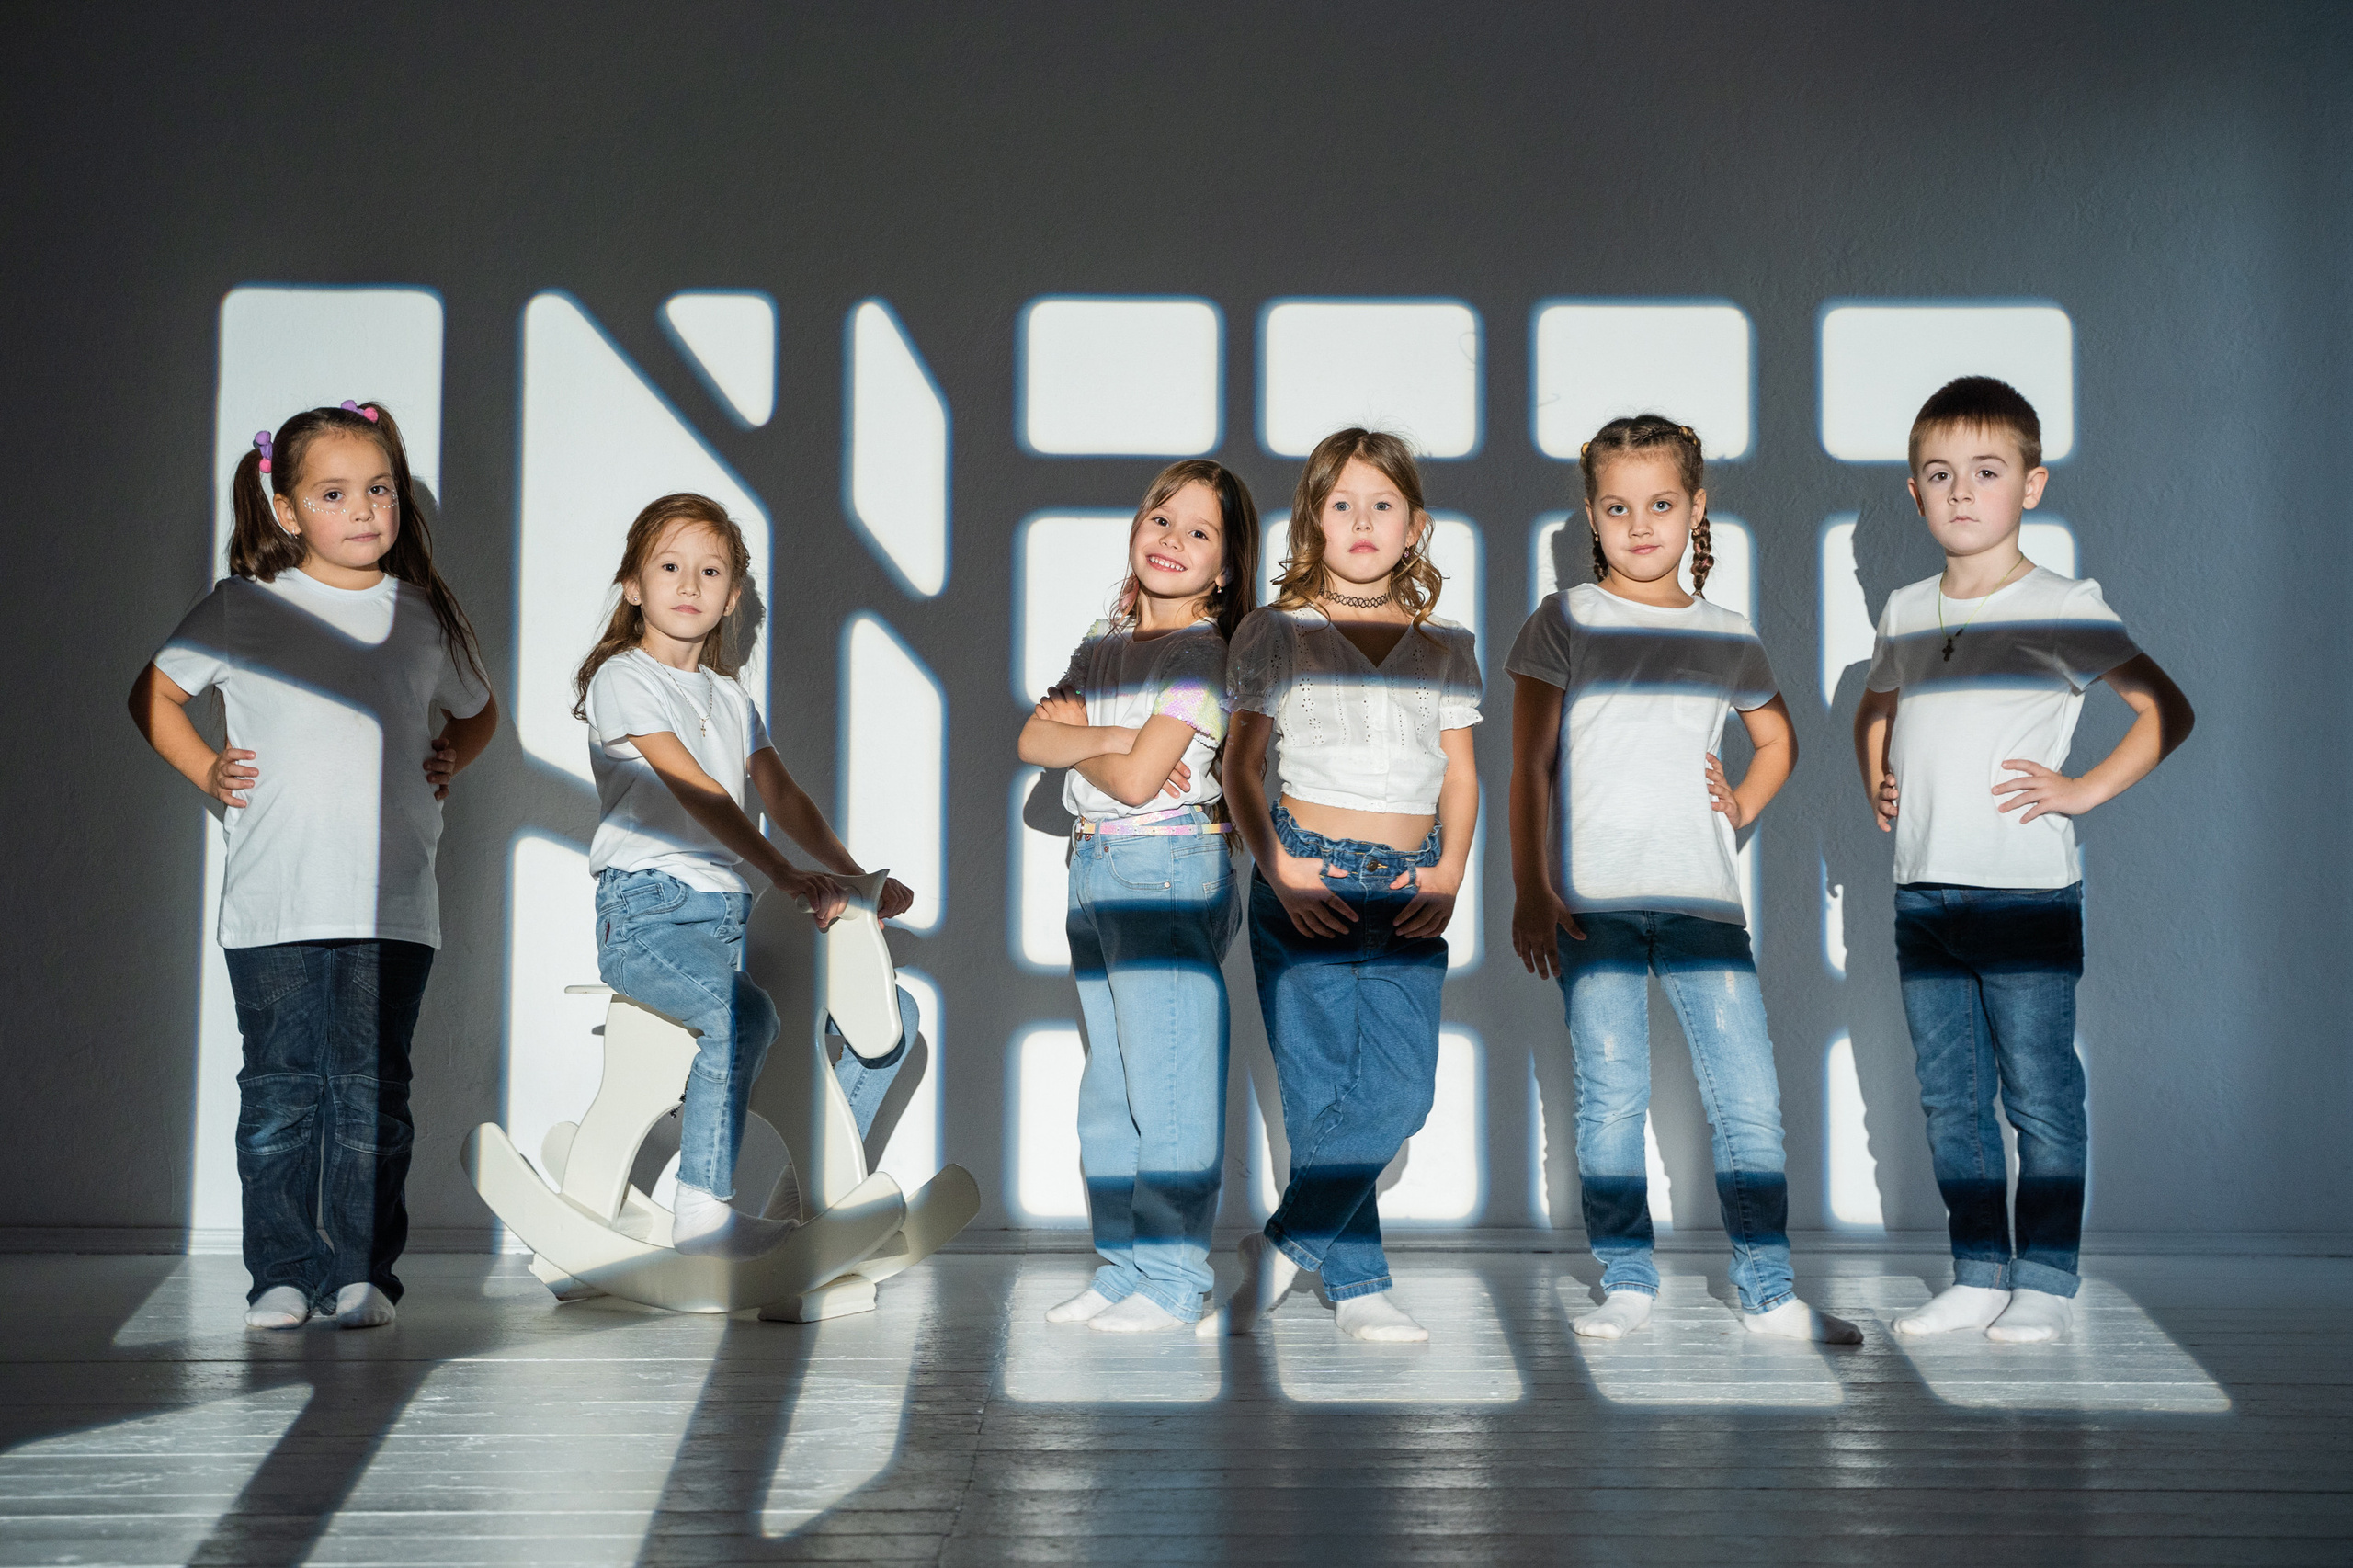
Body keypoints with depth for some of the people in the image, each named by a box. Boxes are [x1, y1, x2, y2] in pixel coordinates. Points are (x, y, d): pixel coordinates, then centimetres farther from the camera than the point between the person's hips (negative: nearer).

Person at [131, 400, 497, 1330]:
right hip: (273, 904, -1)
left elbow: (477, 712, 29)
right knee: (280, 1090, 1)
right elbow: (154, 696, 16)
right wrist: (207, 772, 4)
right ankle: (281, 1272, 8)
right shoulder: (243, 607, 5)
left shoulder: (424, 616, 11)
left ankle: (361, 1271, 8)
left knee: (372, 1091, 1)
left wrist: (448, 763, 11)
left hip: (391, 907, 1)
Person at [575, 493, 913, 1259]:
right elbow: (695, 791, -15)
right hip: (646, 912, -7)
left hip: (732, 915, 7)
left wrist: (855, 877, -2)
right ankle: (701, 1209, -26)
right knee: (745, 1015, -34)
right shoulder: (621, 678, -2)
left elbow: (784, 798, 14)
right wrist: (785, 875, -25)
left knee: (885, 1008, -2)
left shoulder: (732, 698, 22)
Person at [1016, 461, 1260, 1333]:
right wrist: (1112, 737, -12)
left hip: (1169, 873, -8)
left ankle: (1174, 1280, 1)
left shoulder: (1204, 655, -9)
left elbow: (1136, 779, -16)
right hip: (1094, 870, 8)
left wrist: (1078, 741, 2)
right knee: (1109, 1082, 12)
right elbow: (1033, 739, 4)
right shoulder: (1105, 645, 14)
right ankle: (1123, 1264, 20)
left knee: (1167, 1084, -6)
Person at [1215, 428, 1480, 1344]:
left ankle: (1281, 1247, 6)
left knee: (1401, 1090, -8)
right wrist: (1279, 868, -9)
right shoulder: (1275, 633, 3)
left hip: (1409, 889, 3)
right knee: (1323, 1090, -4)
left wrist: (1450, 872, -1)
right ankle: (1358, 1285, 8)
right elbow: (1242, 765, 3)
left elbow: (1461, 773, 14)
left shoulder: (1447, 645, 11)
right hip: (1307, 880, -2)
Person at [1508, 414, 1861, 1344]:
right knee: (1612, 1094, -3)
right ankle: (1626, 1283, 9)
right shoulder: (1566, 623, 3)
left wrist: (1742, 807, 12)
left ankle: (1768, 1292, 7)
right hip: (1591, 895, -2)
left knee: (1749, 1094, -2)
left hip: (1699, 894, 3)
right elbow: (1528, 768, 1)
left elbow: (1777, 739, 30)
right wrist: (1529, 892, -6)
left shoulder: (1727, 636, 13)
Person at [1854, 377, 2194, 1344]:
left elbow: (2168, 711, -4)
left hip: (2027, 894, -6)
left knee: (2040, 1096, -1)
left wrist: (2084, 791, -10)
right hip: (1922, 893, 6)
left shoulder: (2064, 609, -4)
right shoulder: (1905, 612, 12)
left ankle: (2045, 1283, 8)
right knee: (1948, 1098, 10)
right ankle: (1978, 1277, 18)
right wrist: (1877, 788, 14)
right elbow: (1874, 711, 30)